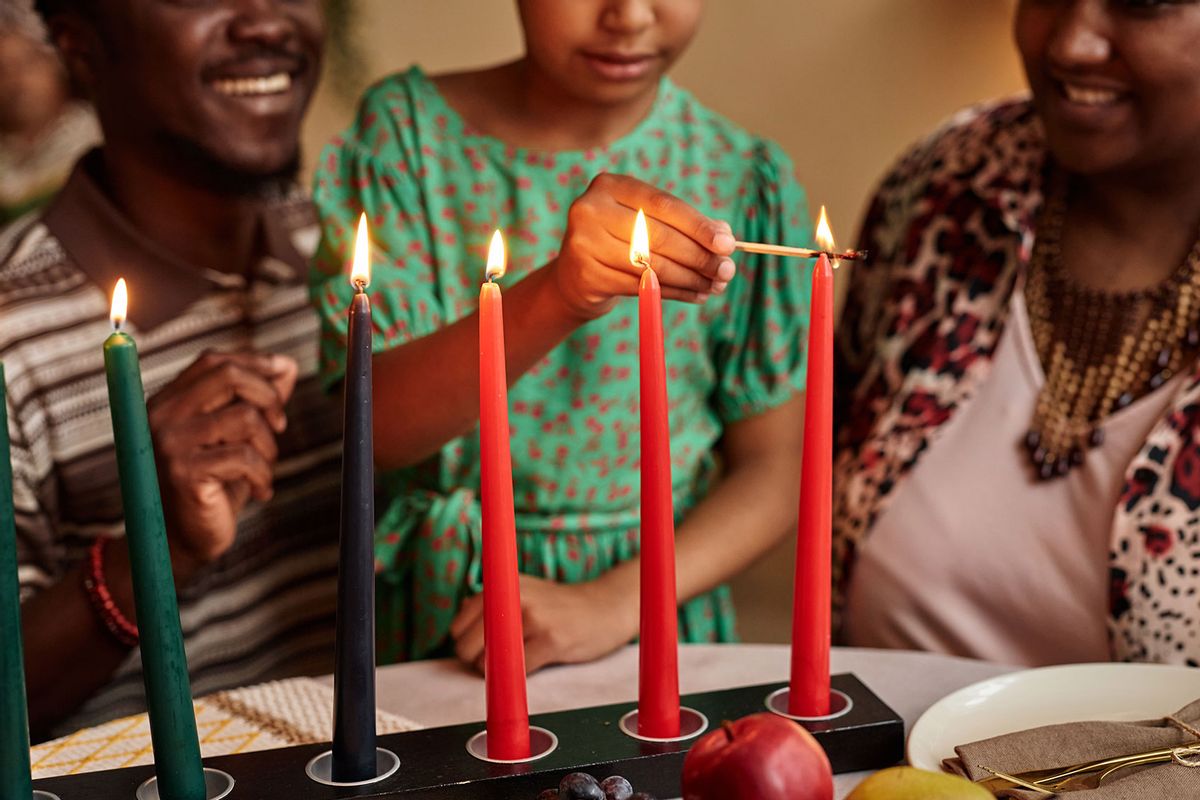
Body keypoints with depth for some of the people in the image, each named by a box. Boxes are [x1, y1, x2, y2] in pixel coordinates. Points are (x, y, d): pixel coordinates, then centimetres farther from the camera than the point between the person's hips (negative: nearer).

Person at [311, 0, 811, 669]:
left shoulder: (745, 179, -1)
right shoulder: (410, 130, -3)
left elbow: (773, 471, 1)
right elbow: (378, 426, -13)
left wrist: (612, 604, -13)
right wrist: (555, 298, -28)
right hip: (439, 613, 0)